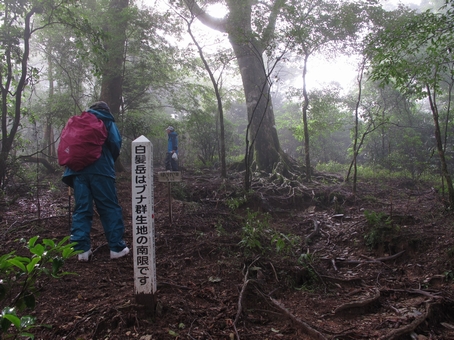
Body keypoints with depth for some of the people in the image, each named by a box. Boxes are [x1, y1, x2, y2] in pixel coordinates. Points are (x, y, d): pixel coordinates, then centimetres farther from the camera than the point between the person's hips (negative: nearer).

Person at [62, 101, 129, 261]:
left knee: (81, 209, 6)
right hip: (100, 170, -4)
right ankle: (117, 247, 0)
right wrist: (110, 162, 14)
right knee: (110, 208, 0)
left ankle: (82, 249, 2)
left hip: (77, 170, 4)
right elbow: (116, 144, -2)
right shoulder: (107, 122, 10)